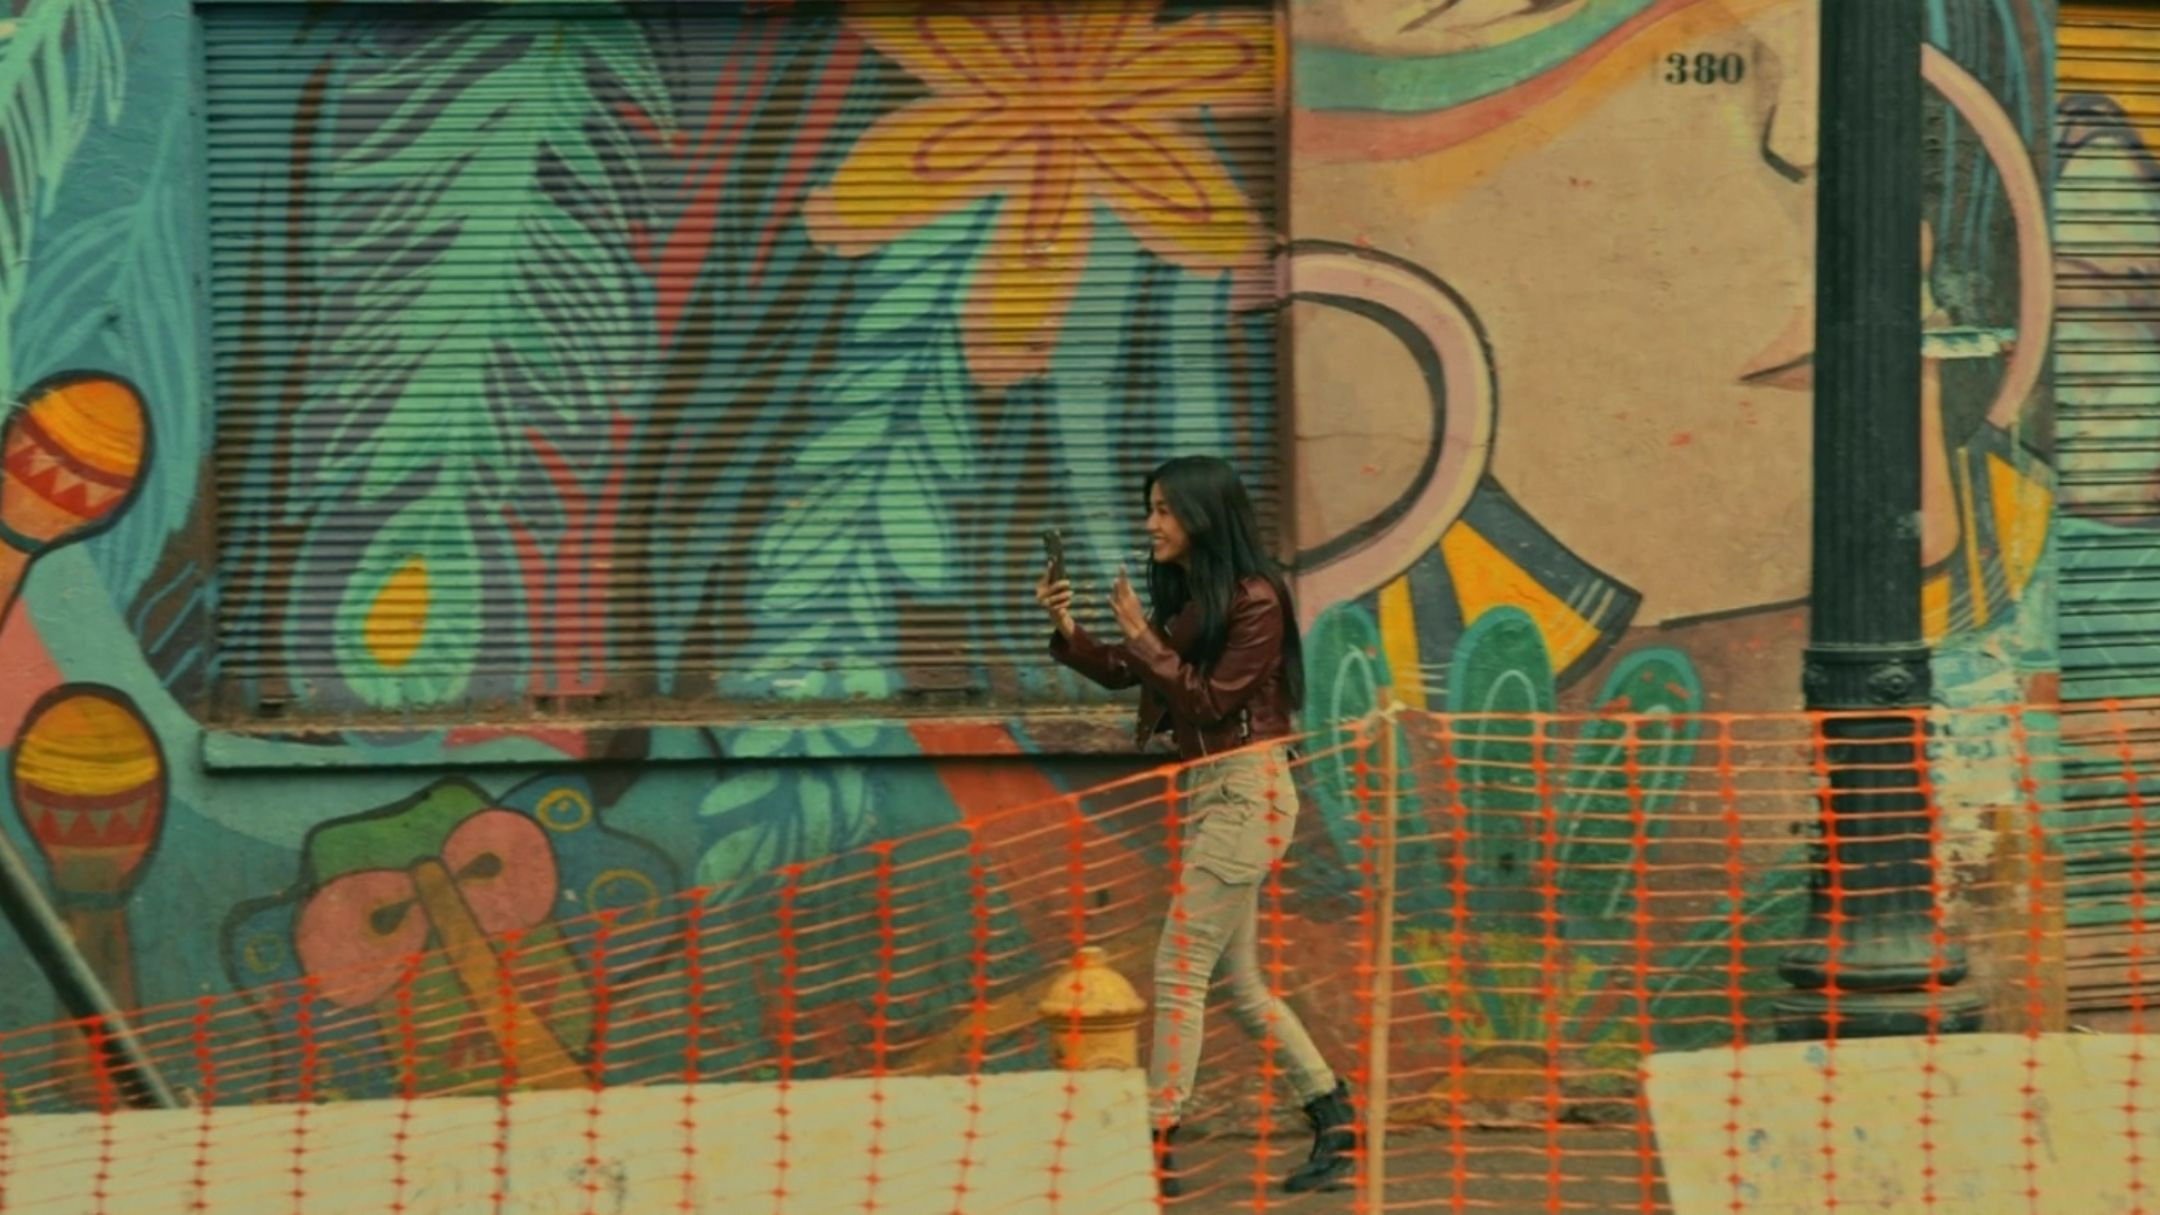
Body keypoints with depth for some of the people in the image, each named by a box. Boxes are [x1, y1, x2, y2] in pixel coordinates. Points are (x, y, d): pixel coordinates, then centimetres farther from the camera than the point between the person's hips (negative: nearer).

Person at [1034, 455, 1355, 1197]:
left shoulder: (1253, 600, -13)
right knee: (1239, 982, 11)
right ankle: (1334, 1127, 18)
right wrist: (1068, 633, -4)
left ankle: (1158, 1148, -10)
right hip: (1207, 794, 9)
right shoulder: (1187, 599, 12)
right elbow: (1121, 672, 13)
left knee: (1179, 970, -10)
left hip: (1245, 793, -9)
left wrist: (1145, 638, -18)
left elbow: (1211, 700, -16)